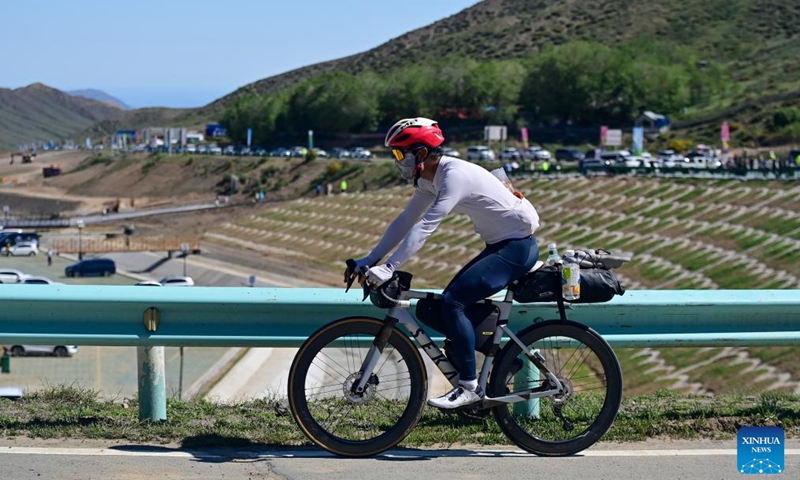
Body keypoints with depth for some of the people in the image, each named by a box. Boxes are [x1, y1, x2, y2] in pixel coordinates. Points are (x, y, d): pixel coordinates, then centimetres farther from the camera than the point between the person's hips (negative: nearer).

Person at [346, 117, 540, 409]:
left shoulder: (455, 175, -23)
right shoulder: (430, 180, 6)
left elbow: (426, 226, -32)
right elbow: (405, 221, 8)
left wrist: (388, 268, -37)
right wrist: (369, 261, 2)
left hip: (517, 246, -10)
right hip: (500, 244, 10)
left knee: (453, 301, -18)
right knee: (449, 303, 8)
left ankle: (469, 387, -12)